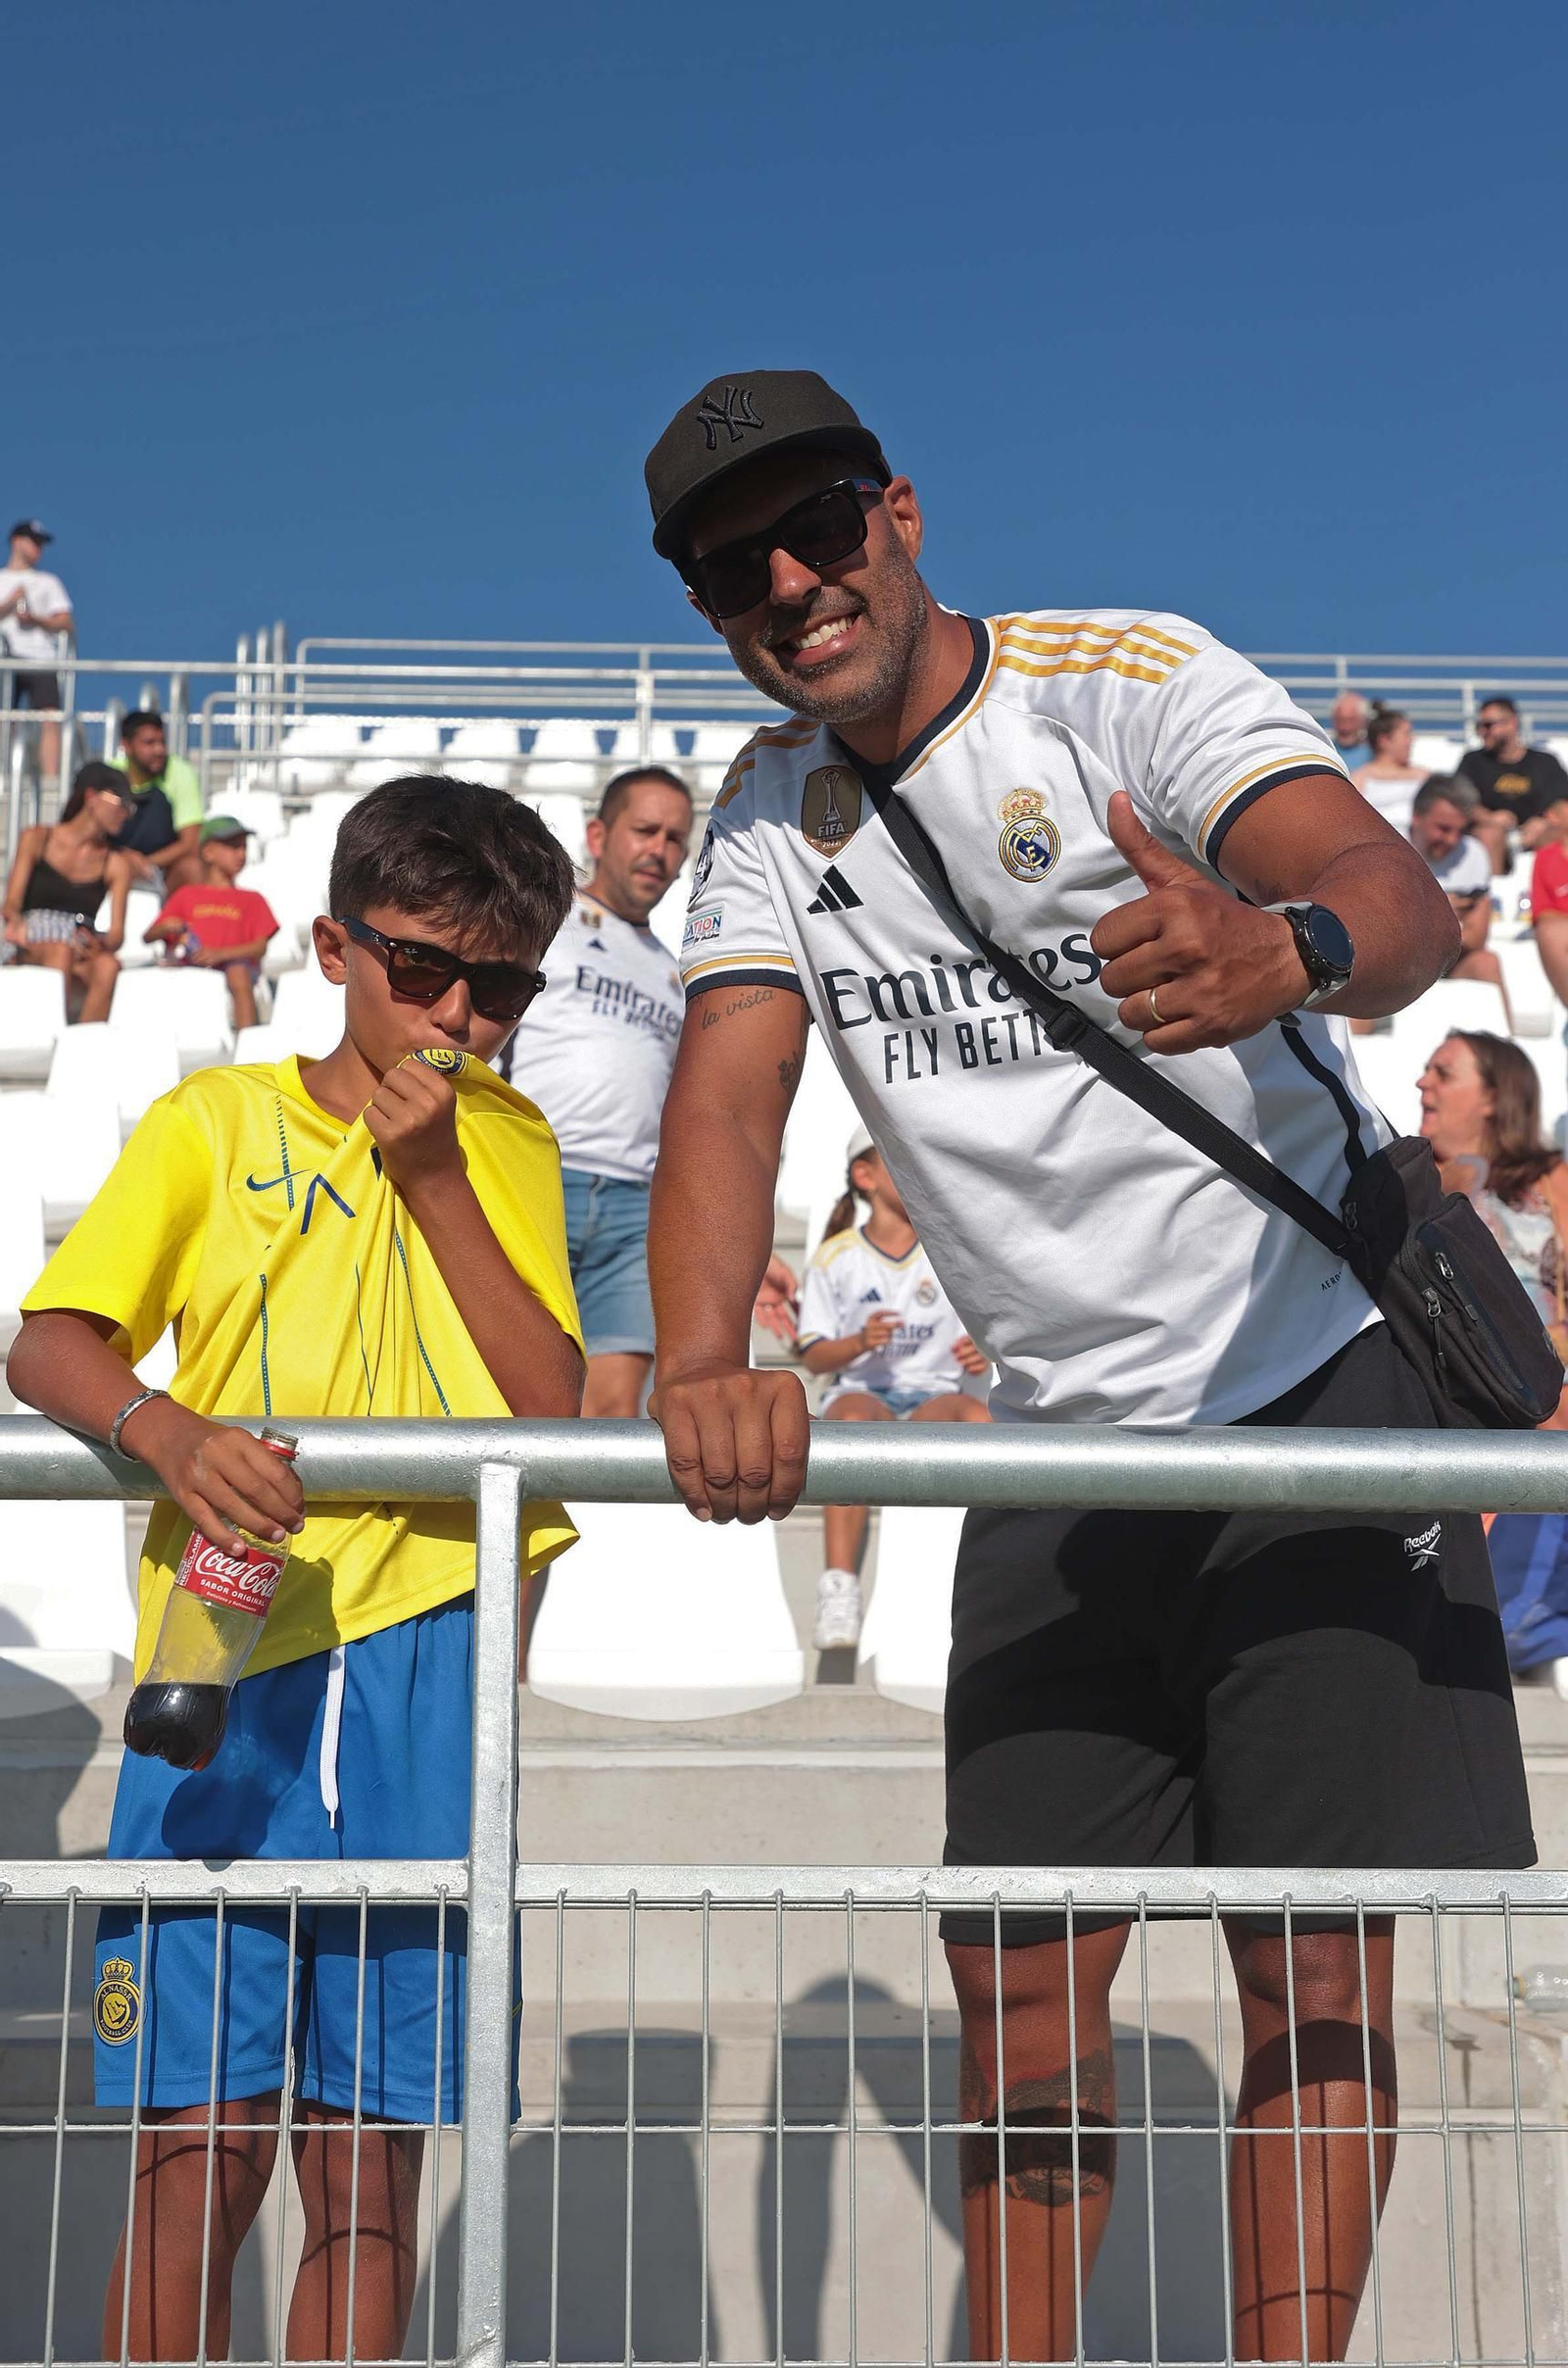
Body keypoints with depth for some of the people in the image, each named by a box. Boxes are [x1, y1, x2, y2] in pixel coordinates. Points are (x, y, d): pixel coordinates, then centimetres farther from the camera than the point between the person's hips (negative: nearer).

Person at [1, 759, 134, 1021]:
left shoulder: (116, 864, 14)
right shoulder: (36, 839, 10)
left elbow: (117, 932, 2)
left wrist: (103, 945, -23)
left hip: (83, 951, 2)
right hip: (34, 948, -1)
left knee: (108, 966, -34)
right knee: (62, 951, -37)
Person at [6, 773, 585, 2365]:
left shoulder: (506, 1142, 12)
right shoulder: (213, 1122, 9)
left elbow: (555, 1405, 0)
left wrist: (436, 1178, -6)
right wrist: (168, 1429, -23)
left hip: (425, 1681, 1)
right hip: (224, 1658, -1)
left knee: (367, 2169, 6)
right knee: (196, 2144, -3)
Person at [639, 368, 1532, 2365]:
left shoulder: (1131, 678, -11)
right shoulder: (774, 811, 4)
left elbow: (1403, 902, -27)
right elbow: (725, 1094, -9)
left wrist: (1285, 952, -51)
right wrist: (703, 1366, -29)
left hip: (1320, 1392, -4)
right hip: (1058, 1448, 4)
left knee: (1318, 1972, -4)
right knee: (1019, 1979, 6)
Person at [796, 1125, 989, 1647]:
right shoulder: (837, 1258, 7)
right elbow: (814, 1356, 3)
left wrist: (983, 1354, -14)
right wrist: (860, 1342, -18)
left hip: (935, 1396, 1)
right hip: (861, 1393, -1)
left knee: (973, 1412, -36)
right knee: (853, 1417, -39)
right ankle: (839, 1589, -43)